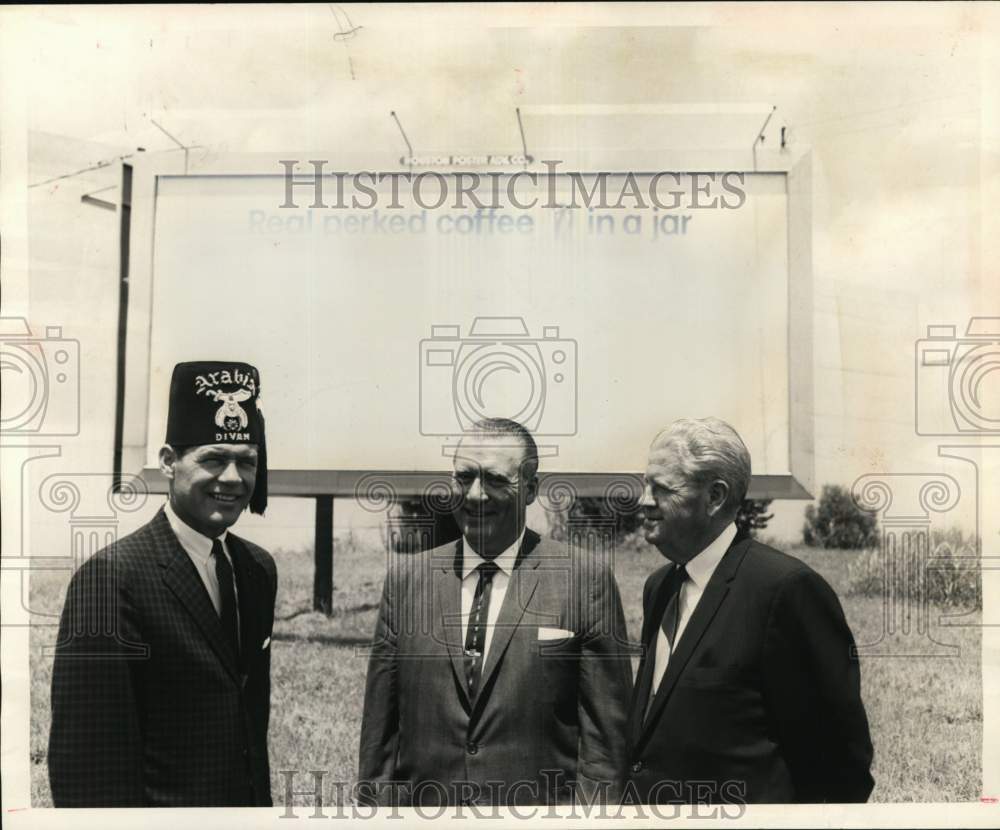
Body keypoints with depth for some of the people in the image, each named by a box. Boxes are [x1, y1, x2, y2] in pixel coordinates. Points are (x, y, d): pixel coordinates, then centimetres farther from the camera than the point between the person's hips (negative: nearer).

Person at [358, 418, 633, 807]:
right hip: (423, 802, 2)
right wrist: (375, 803, -1)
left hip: (540, 804, -2)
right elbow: (380, 723, 2)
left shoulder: (587, 580, -9)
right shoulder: (406, 577, 0)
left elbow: (605, 731, -8)